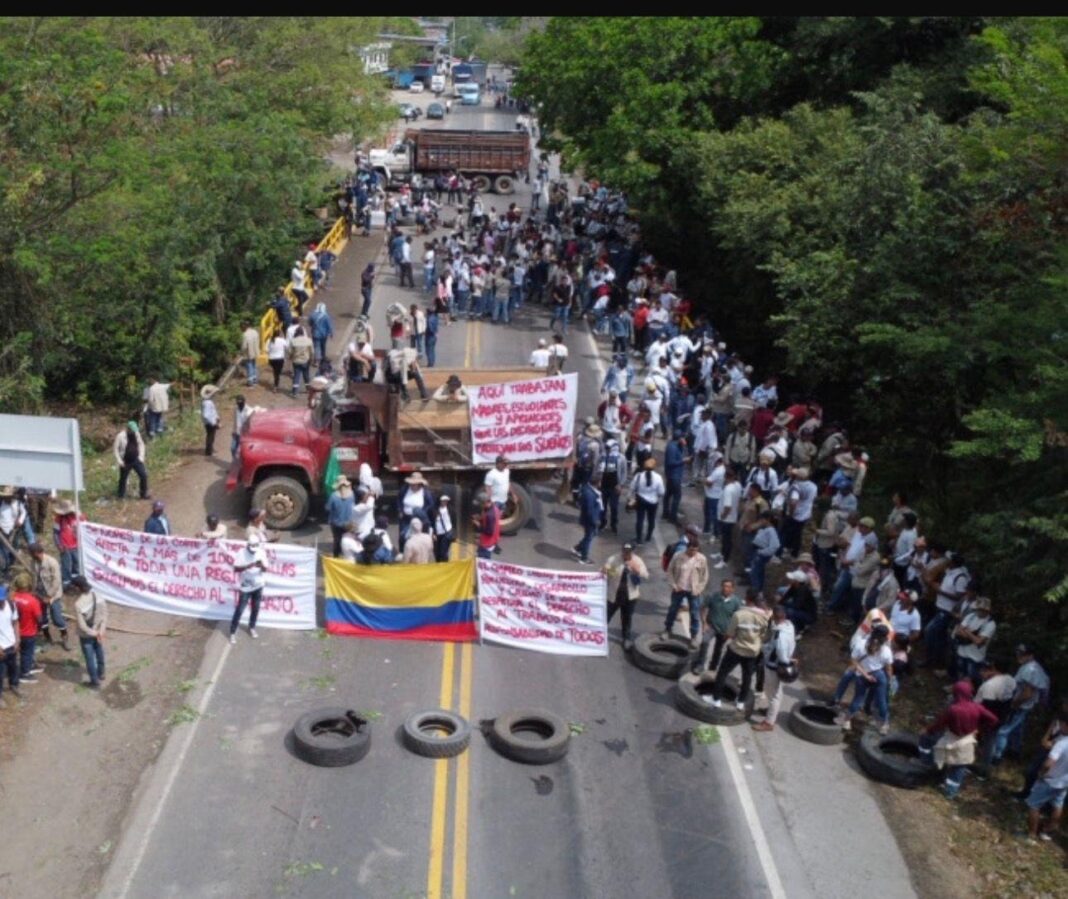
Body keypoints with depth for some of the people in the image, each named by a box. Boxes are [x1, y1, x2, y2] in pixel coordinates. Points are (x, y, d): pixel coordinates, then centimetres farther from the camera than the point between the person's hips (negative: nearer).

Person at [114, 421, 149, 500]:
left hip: (136, 460, 4)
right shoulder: (120, 436, -16)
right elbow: (116, 448, -12)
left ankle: (144, 494, 9)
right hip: (126, 462, -4)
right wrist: (119, 460, -15)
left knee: (144, 475, -2)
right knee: (123, 478, 10)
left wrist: (141, 456, 2)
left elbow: (141, 444, 11)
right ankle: (121, 496, 26)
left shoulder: (136, 433, -1)